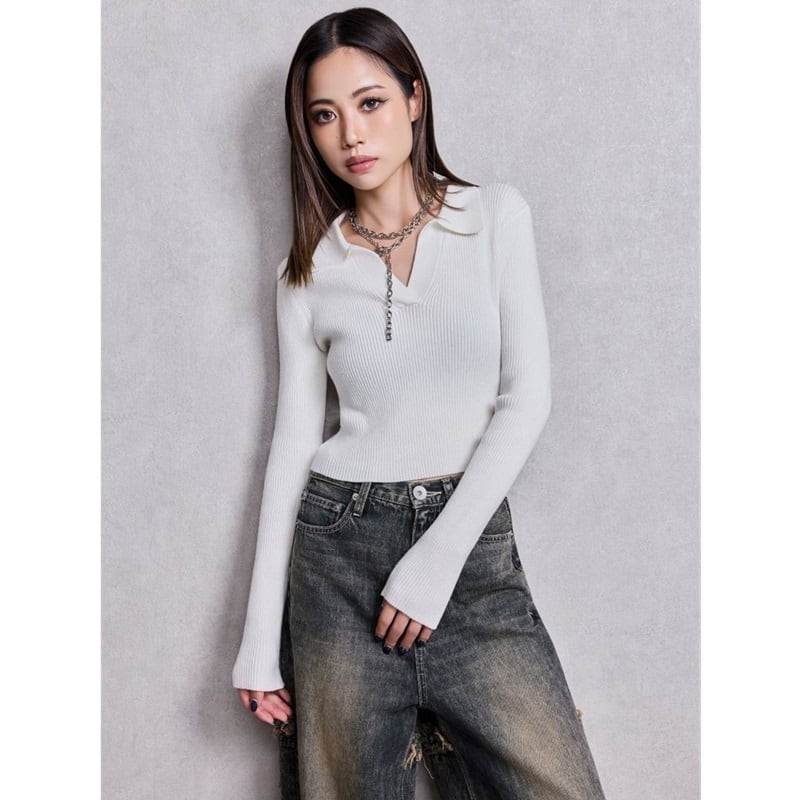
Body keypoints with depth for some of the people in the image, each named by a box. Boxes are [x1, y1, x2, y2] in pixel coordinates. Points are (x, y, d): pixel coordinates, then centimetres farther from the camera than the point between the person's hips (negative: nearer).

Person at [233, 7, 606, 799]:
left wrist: (440, 556, -12)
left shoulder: (495, 214, 2)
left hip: (473, 536, 0)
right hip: (340, 543, 1)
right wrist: (260, 635, 2)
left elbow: (527, 395, -4)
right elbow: (293, 437, 4)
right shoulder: (308, 269, 4)